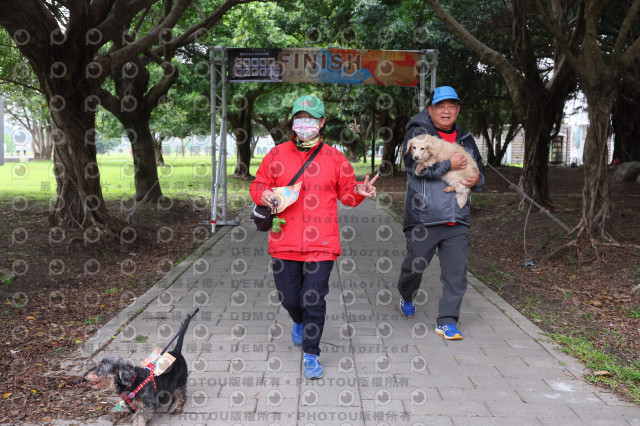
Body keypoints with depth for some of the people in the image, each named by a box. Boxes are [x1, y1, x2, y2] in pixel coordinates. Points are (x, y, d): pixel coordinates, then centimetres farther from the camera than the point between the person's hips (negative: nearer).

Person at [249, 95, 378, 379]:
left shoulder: (335, 158, 5)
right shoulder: (276, 156, 6)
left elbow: (346, 193, 12)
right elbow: (258, 185, 12)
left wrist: (358, 192, -10)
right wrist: (263, 194, -10)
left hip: (321, 244, -2)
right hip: (285, 243, 2)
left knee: (314, 300, -4)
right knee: (289, 298, 12)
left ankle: (311, 353, 15)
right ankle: (300, 323, 48)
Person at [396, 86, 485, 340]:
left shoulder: (465, 139, 17)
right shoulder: (417, 133, -1)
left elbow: (479, 169, 27)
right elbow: (414, 164, -18)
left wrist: (477, 180, 3)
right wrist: (449, 164, -15)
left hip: (458, 219, 4)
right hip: (423, 217, -4)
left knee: (456, 273, 0)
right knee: (415, 265, 10)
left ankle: (447, 322, 10)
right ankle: (406, 297, 40)